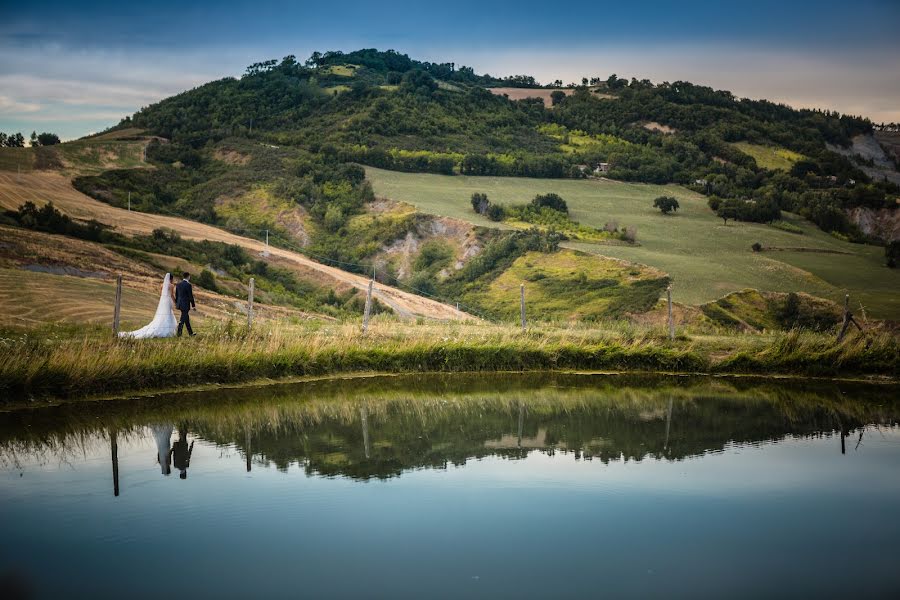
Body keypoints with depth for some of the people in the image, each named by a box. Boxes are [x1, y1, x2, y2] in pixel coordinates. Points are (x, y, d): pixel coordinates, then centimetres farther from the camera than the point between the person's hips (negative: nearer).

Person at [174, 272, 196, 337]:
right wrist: (193, 305, -7)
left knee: (187, 318, 17)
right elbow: (191, 296, -14)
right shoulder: (188, 285, -16)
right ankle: (179, 333, 0)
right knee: (183, 319, -2)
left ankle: (190, 333, 26)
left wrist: (176, 303, 23)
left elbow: (176, 295, 13)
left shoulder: (178, 284, 6)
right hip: (185, 305, -8)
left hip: (180, 304, 8)